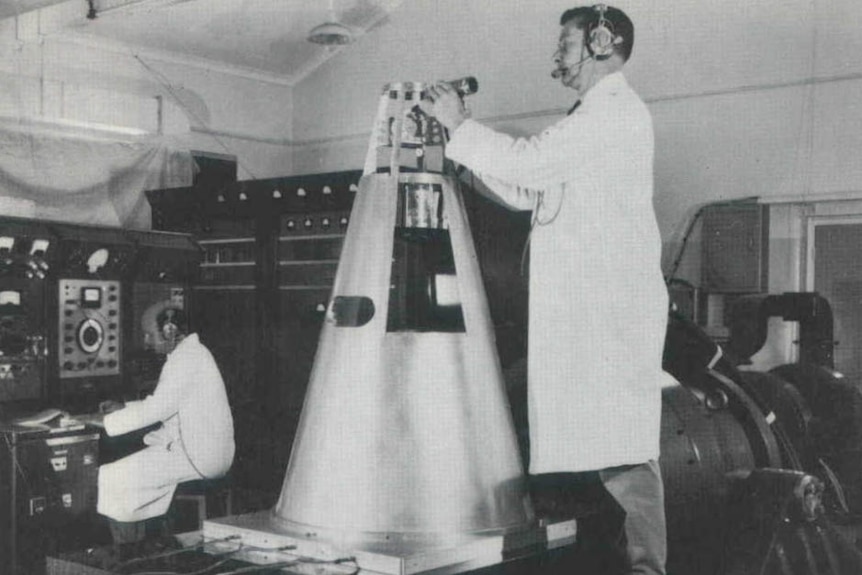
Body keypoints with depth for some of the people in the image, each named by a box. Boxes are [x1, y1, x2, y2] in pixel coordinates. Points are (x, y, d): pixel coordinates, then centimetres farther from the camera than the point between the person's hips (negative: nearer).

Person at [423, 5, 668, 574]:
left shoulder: (617, 110, -7)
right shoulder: (592, 119, 24)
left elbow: (526, 161, -17)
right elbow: (524, 193, 22)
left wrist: (460, 125, -4)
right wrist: (463, 140, 16)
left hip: (611, 305, -10)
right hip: (580, 307, 10)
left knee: (623, 446, -9)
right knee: (597, 438, 9)